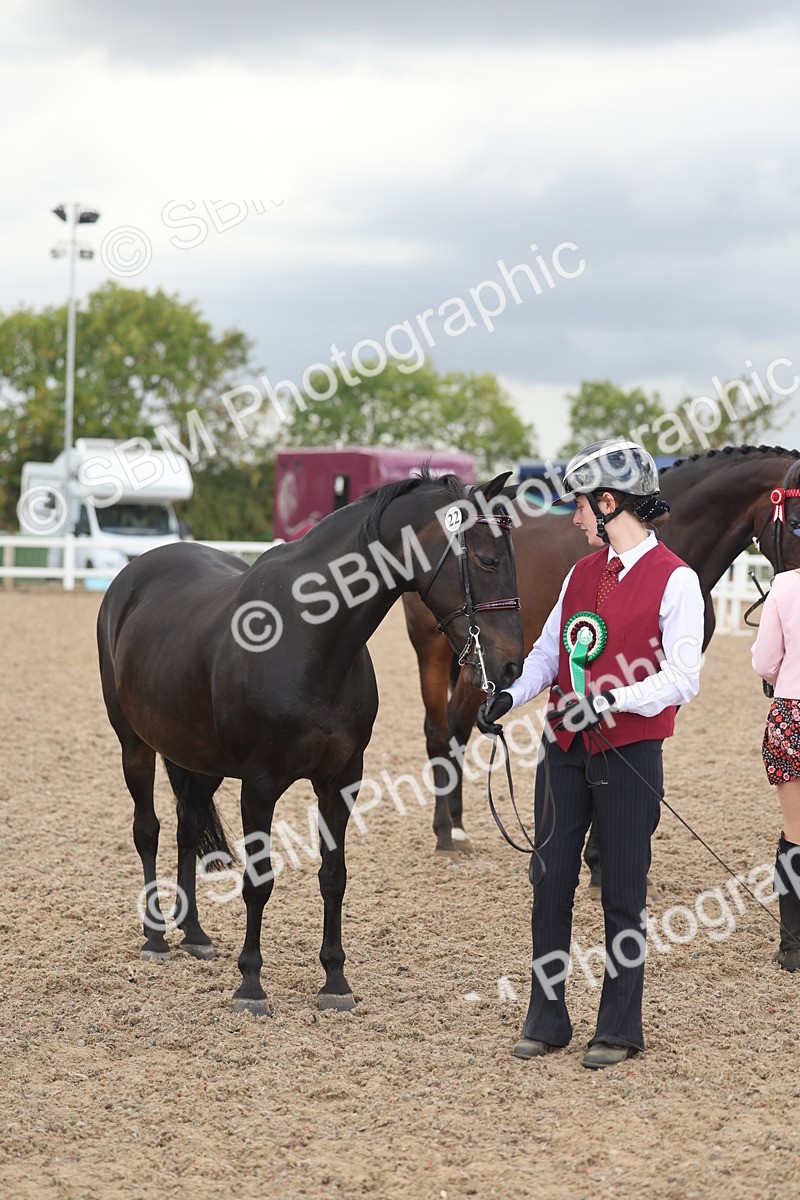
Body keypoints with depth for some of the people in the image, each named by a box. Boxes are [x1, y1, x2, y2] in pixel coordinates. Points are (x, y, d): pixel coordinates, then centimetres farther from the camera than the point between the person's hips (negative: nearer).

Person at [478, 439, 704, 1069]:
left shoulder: (675, 579, -8)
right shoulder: (582, 573, 12)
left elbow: (682, 679, -14)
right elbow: (548, 650, 13)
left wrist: (615, 699, -26)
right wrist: (513, 694, -5)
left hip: (630, 756, -6)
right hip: (565, 749, 6)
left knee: (624, 894, 3)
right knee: (550, 884, 6)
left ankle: (619, 1029, 13)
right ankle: (546, 1020, 16)